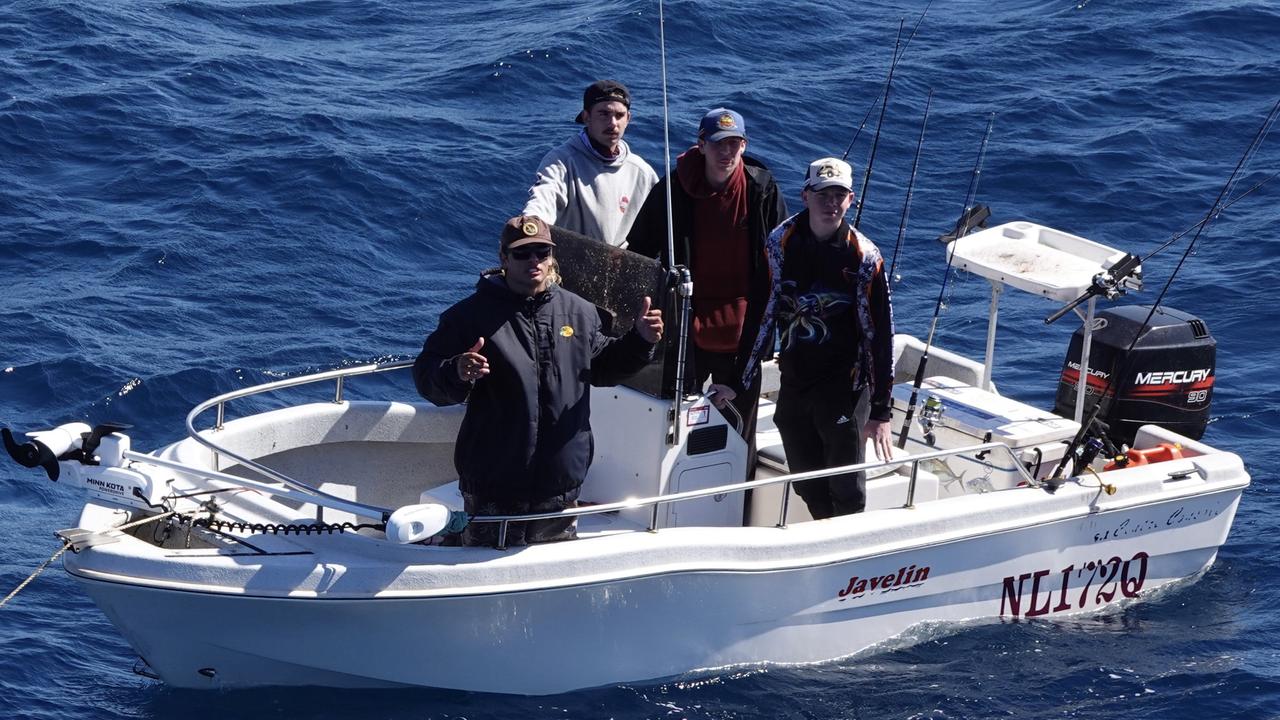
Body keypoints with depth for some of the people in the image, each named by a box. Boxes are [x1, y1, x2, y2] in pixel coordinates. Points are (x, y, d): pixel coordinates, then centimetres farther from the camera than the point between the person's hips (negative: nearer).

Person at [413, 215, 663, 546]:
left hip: (562, 480, 4)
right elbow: (426, 378, -10)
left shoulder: (579, 312, 8)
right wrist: (456, 373, -32)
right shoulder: (472, 314, -7)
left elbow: (602, 367, 23)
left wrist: (640, 340, 7)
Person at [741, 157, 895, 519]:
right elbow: (763, 312, 6)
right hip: (793, 385, 4)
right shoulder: (781, 242, -1)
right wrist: (741, 381, 4)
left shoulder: (864, 257, -8)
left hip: (845, 390, -4)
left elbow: (880, 335, -7)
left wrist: (881, 412, -9)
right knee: (808, 489, 9)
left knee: (847, 492, -6)